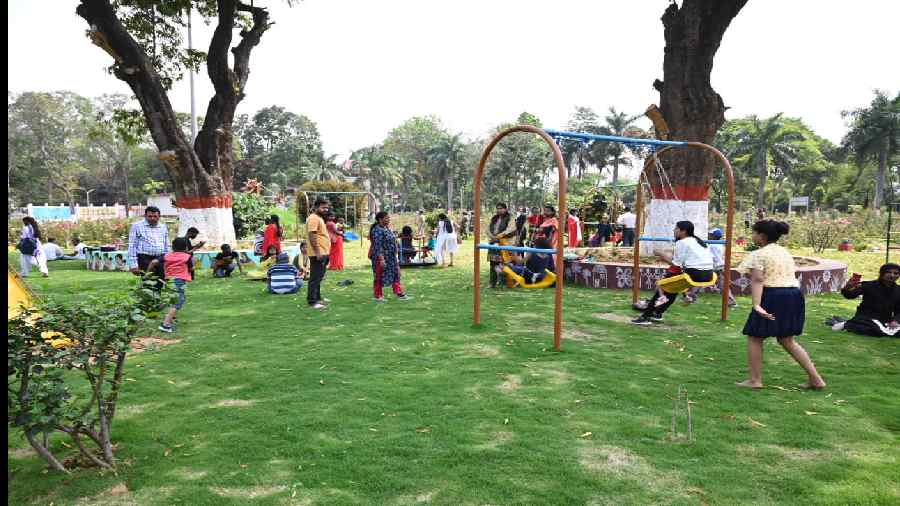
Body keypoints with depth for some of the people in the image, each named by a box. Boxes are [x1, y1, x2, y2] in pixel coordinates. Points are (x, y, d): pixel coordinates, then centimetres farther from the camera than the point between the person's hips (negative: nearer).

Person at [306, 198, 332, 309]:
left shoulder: (319, 218, 19)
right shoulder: (313, 218, -14)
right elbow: (312, 236, -22)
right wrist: (318, 252, -26)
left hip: (322, 253, 11)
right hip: (318, 254, -11)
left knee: (319, 277, 17)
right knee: (315, 277, -9)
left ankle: (317, 298, 26)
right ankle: (312, 301, -7)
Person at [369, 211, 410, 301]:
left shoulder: (387, 228, 11)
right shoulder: (377, 230, -18)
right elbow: (378, 246, -23)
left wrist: (394, 256, 19)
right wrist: (381, 259, -28)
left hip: (391, 257, 9)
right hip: (381, 257, -9)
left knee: (396, 274, 10)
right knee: (380, 276, 2)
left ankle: (399, 293, 16)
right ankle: (378, 296, 12)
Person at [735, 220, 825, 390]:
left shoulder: (758, 255, -8)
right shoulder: (785, 252, 17)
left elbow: (757, 280, -20)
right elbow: (790, 276, 21)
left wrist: (756, 305, -29)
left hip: (772, 296, -8)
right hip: (794, 295, 8)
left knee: (754, 338, 6)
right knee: (787, 340, 18)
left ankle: (755, 380, 8)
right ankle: (816, 379, 16)